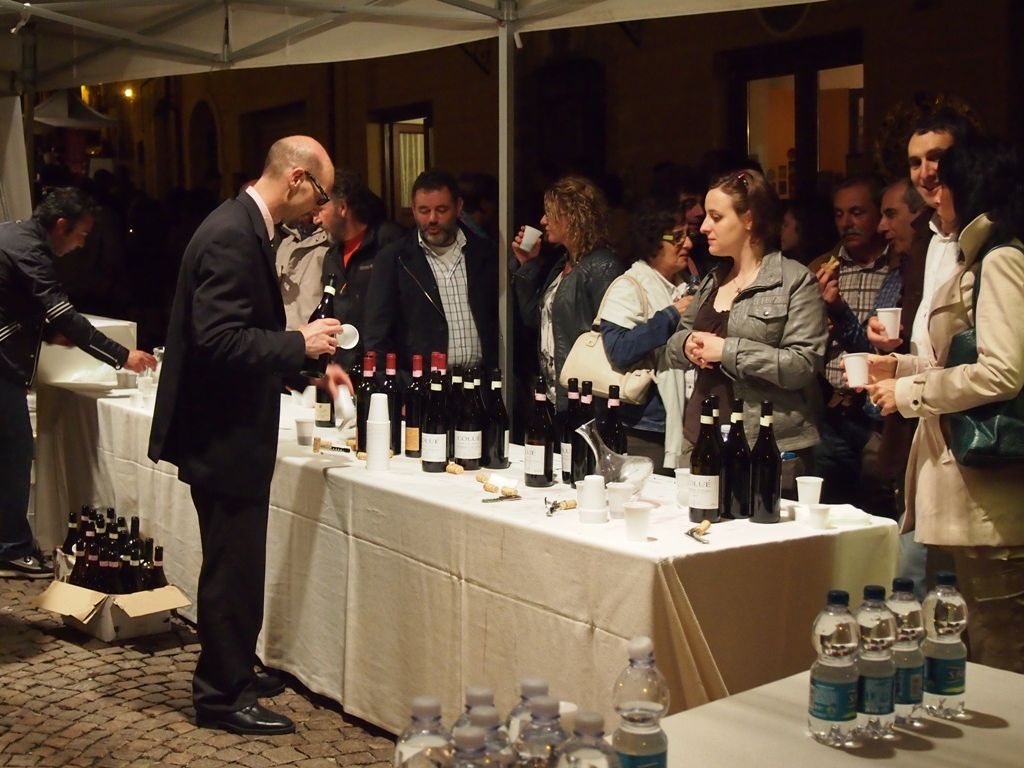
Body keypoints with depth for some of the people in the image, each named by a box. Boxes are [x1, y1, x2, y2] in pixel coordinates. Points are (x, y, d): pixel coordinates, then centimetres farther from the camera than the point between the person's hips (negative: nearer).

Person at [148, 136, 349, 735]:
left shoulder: (246, 228, 11)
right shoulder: (231, 237, -21)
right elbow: (219, 341, -27)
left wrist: (309, 366, 14)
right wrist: (301, 344, -20)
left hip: (232, 433, 11)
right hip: (223, 437, -11)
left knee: (237, 565, 20)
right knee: (232, 568, 1)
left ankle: (232, 672, 34)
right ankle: (222, 696, 14)